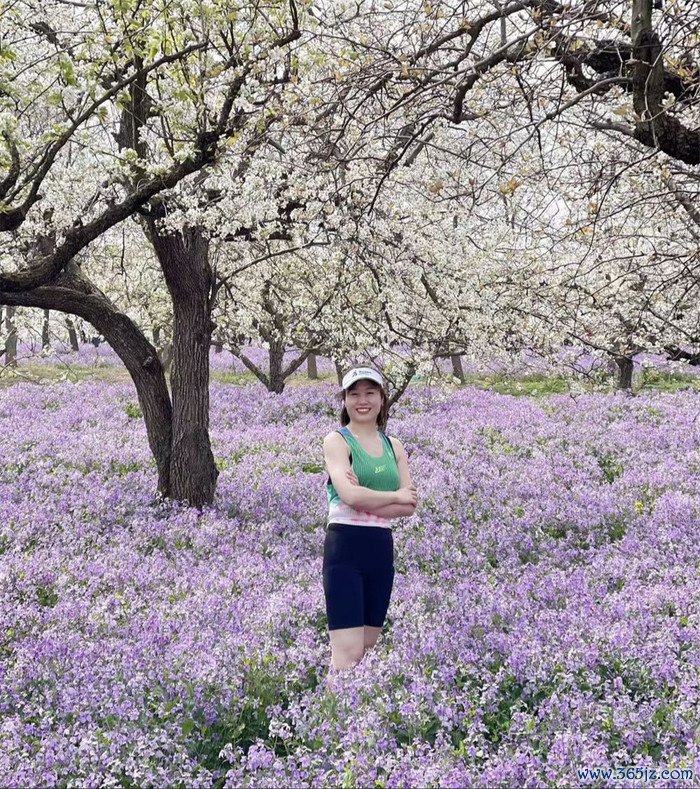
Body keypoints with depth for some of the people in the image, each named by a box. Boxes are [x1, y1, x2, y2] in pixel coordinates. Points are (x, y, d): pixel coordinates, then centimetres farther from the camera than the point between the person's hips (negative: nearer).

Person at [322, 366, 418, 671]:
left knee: (366, 650, 12)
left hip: (382, 549, 6)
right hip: (345, 546, -6)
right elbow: (350, 495, -18)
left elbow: (410, 505, 3)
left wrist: (367, 501, -11)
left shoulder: (394, 446, 13)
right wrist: (396, 497, -5)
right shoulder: (337, 440, -2)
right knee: (348, 653, -11)